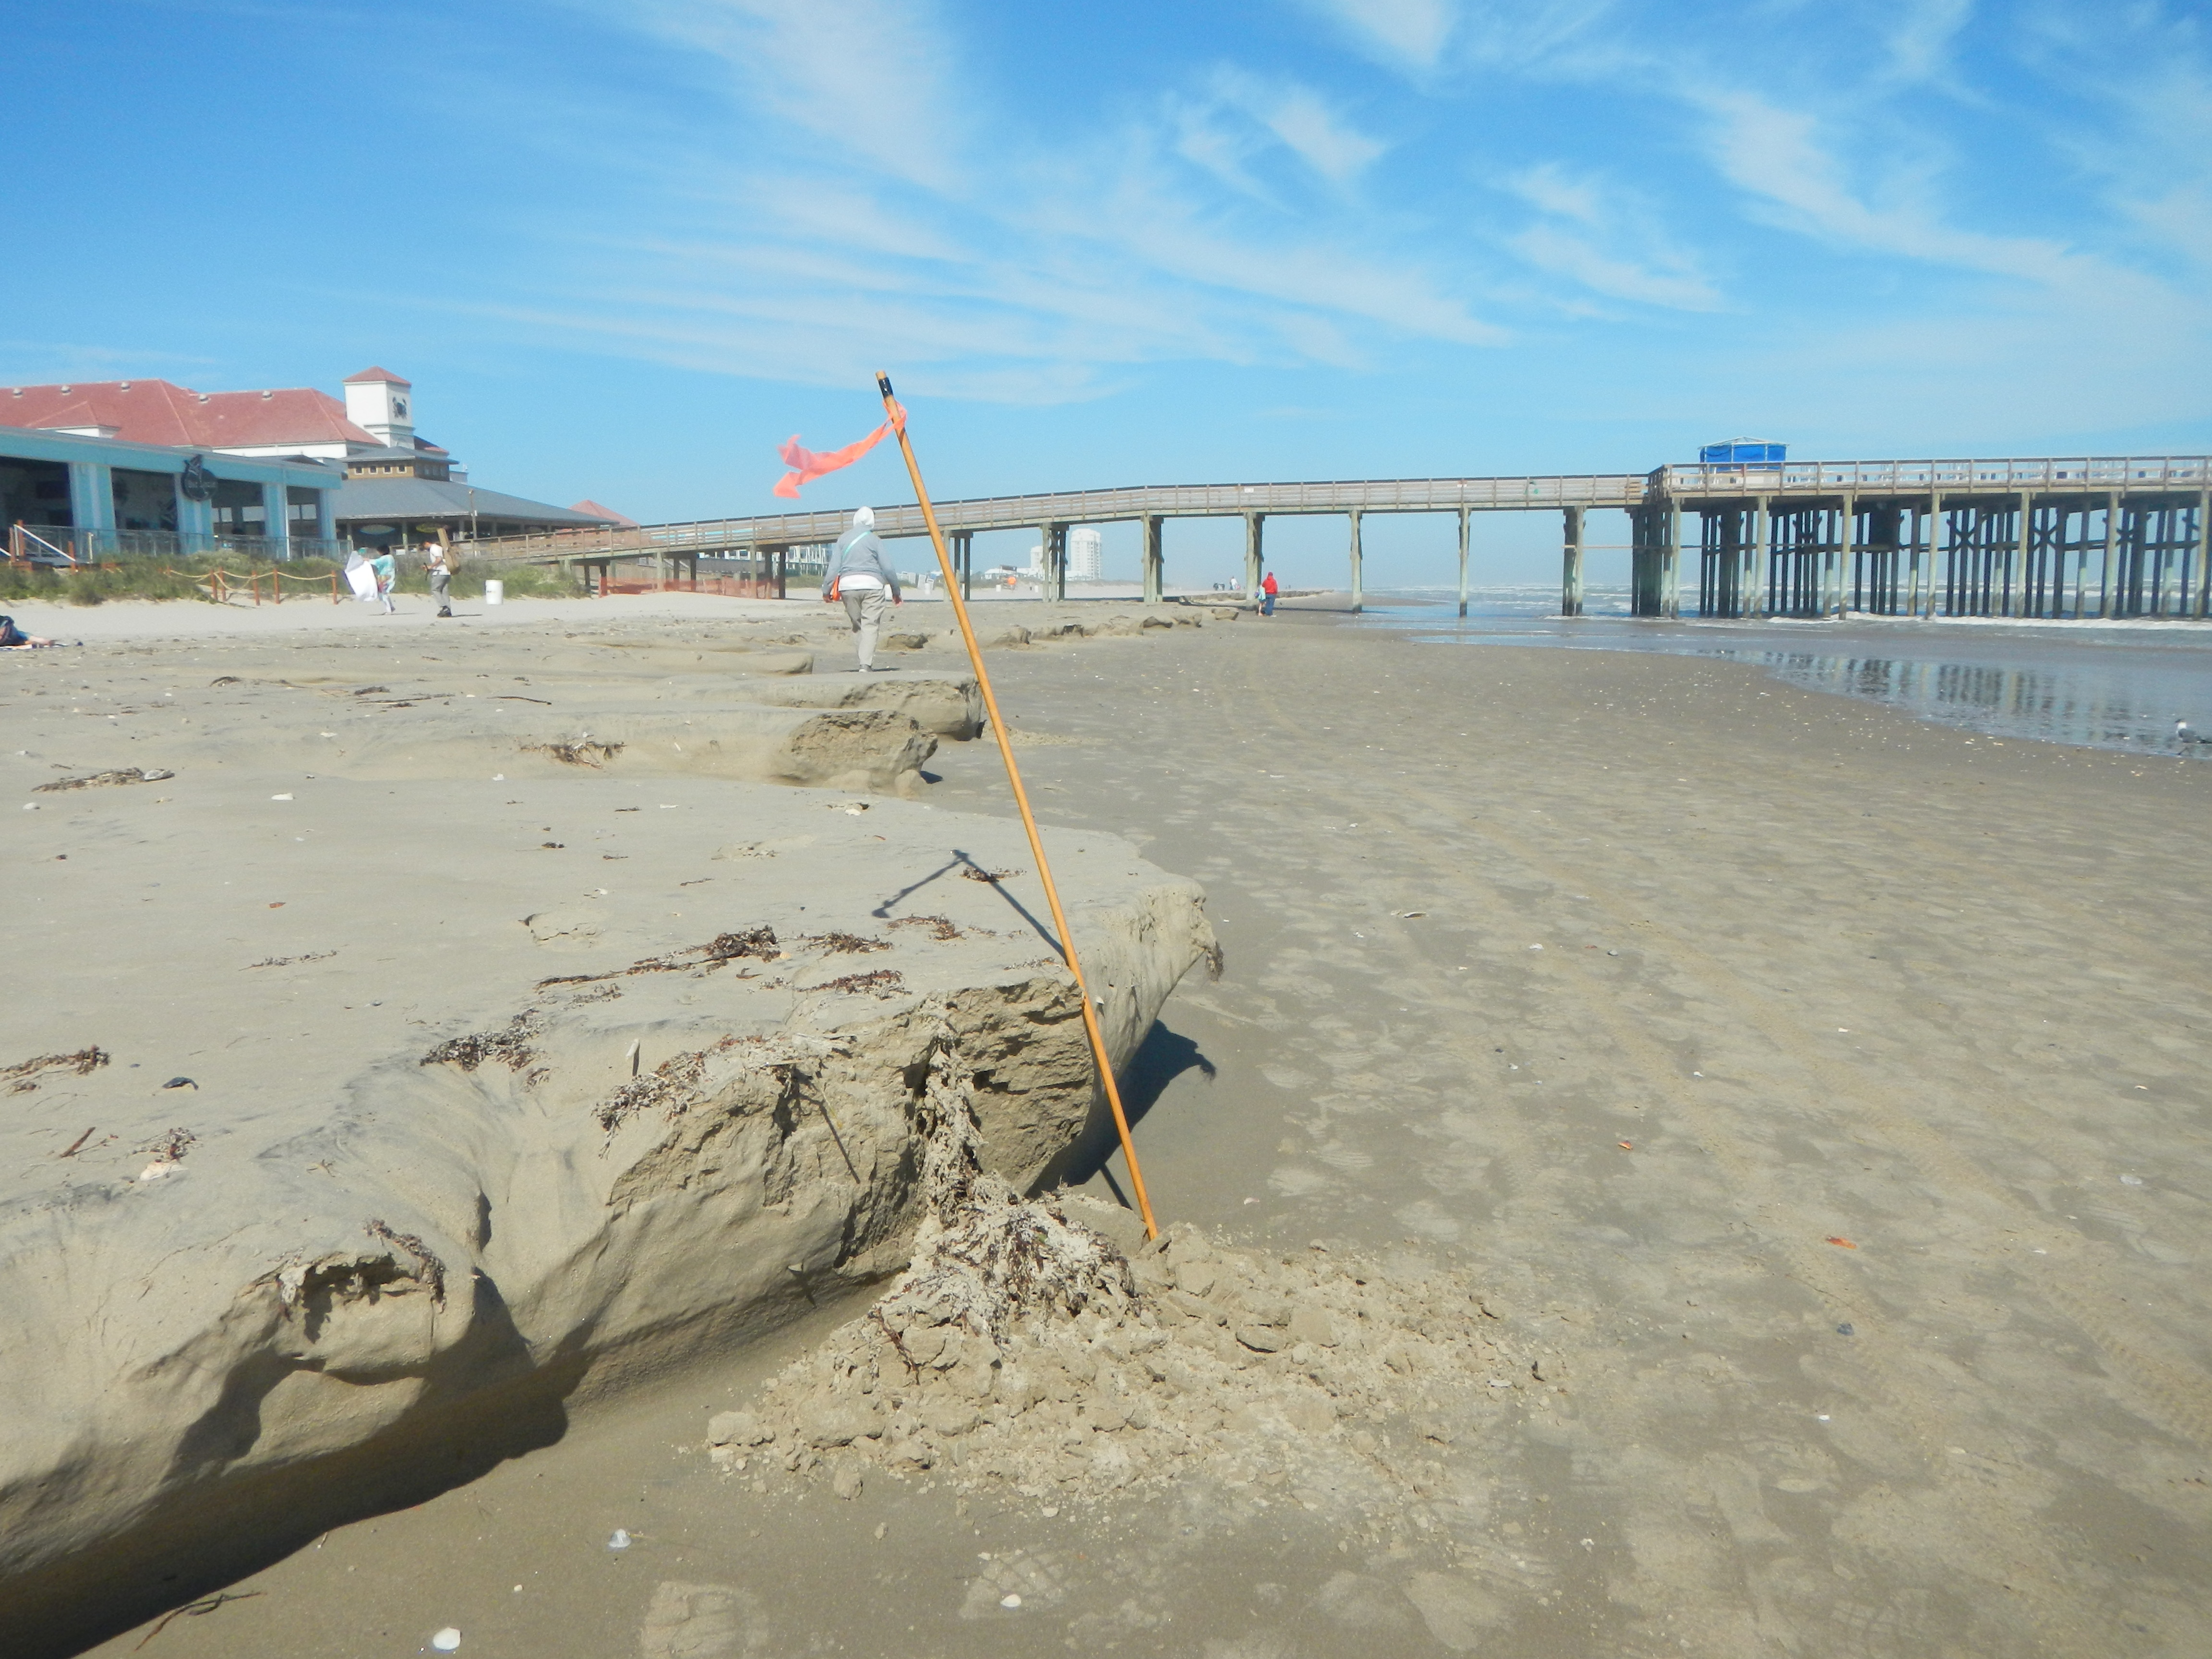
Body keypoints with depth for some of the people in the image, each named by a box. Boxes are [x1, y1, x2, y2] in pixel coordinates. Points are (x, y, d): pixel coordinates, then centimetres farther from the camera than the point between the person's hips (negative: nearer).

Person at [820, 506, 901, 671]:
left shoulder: (843, 539, 11)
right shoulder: (874, 540, 1)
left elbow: (834, 567, 7)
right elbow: (888, 568, 1)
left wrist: (826, 591, 12)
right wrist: (896, 592, 10)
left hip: (847, 585, 3)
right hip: (872, 584, -3)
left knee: (857, 624, 14)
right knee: (870, 625, -3)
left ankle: (865, 661, 13)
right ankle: (866, 664, -13)